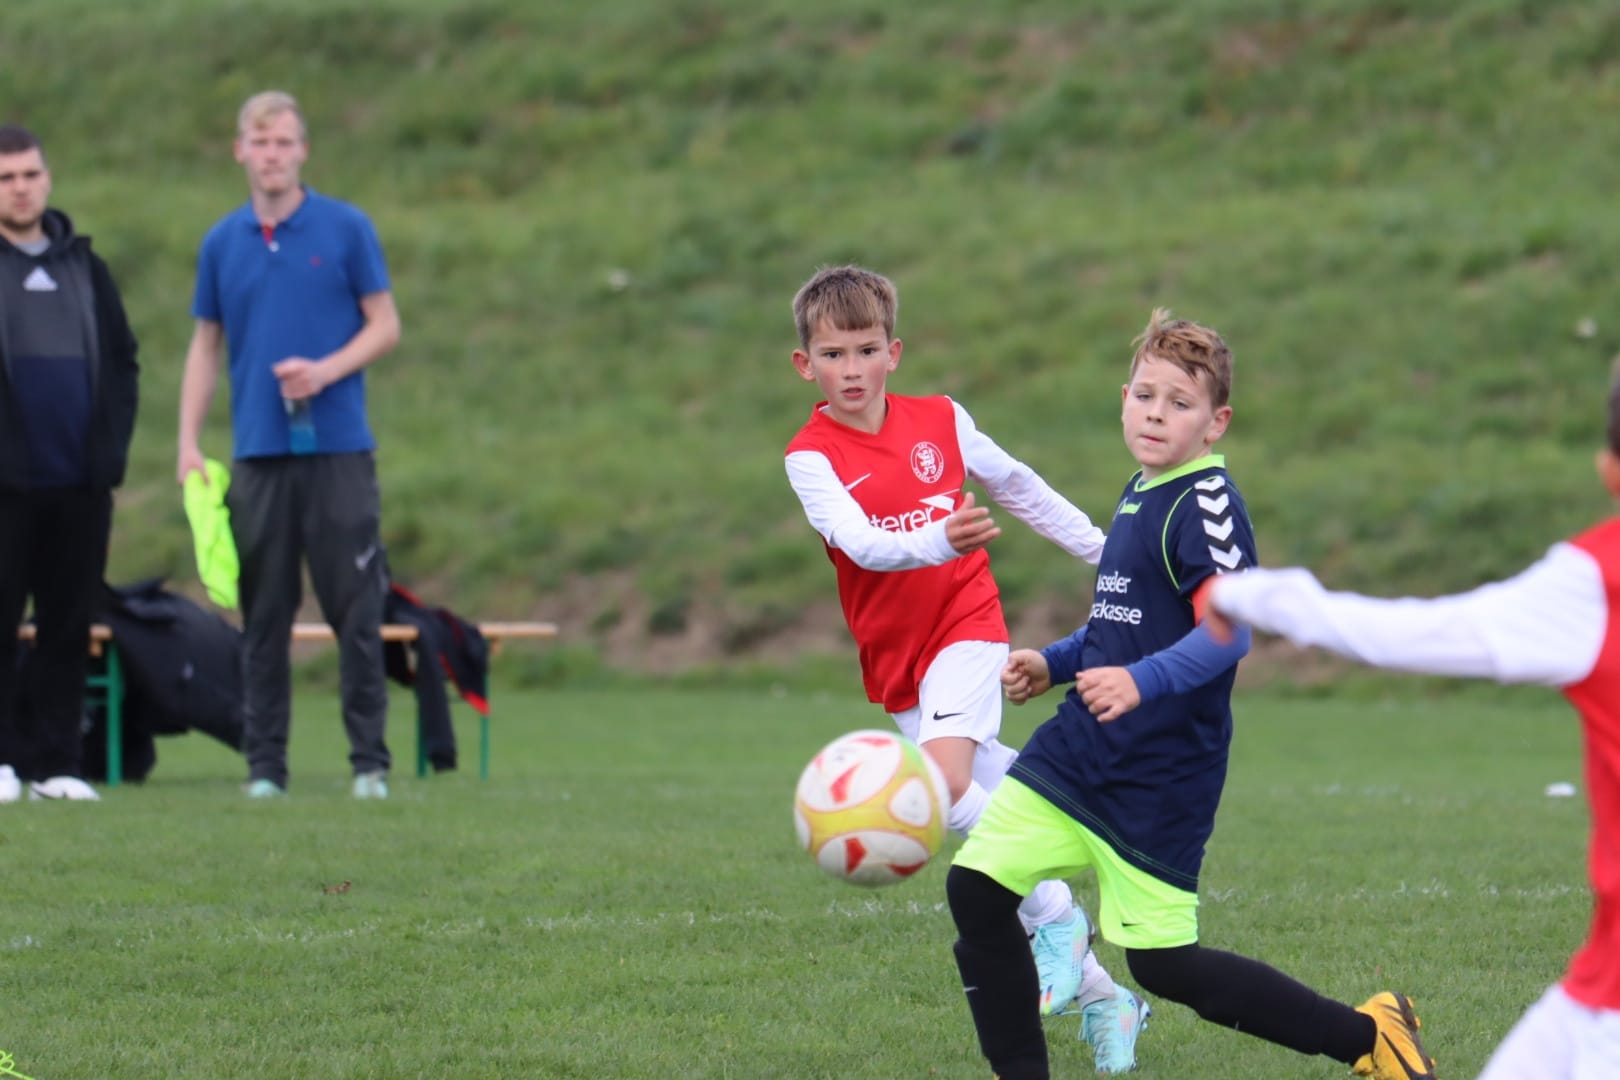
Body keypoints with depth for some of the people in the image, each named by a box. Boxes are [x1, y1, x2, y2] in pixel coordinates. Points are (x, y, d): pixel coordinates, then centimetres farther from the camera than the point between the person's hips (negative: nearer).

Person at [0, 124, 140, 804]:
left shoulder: (84, 266, 14)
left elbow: (123, 359, 18)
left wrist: (113, 441, 6)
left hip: (81, 484, 4)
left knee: (69, 626, 5)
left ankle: (56, 761, 9)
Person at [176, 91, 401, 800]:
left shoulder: (346, 229, 1)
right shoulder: (222, 243, 9)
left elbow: (385, 325, 3)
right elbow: (205, 346, 12)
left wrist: (325, 370, -14)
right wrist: (188, 444, 3)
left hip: (338, 448, -2)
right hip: (258, 451, 2)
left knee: (356, 609, -2)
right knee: (264, 614, 3)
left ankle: (370, 762, 3)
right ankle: (265, 764, 7)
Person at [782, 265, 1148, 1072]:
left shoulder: (940, 422, -2)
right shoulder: (811, 458, -8)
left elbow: (1018, 487, 15)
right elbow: (860, 542, -26)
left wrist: (1110, 555, 23)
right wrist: (938, 540, -46)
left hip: (965, 622, -2)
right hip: (895, 659, 2)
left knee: (945, 783, -29)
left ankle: (1056, 919, -15)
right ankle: (1101, 995, 15)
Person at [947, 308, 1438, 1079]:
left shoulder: (1206, 504, -15)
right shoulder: (1138, 494, 13)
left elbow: (1228, 629, -28)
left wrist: (1143, 682, -41)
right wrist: (1055, 664, 19)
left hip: (1161, 778, -8)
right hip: (1076, 751, 8)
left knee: (1164, 966, -3)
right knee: (975, 888, -5)